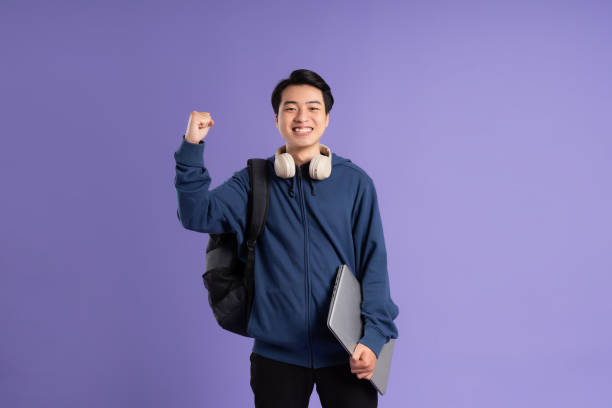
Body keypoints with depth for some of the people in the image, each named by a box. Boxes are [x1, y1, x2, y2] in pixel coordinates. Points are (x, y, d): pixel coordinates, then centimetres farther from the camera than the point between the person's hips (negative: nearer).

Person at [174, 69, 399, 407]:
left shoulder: (355, 182, 0)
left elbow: (373, 262, -1)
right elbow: (197, 215, -9)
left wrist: (374, 336, -10)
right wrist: (191, 148, -19)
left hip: (345, 354, 0)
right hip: (276, 352, 1)